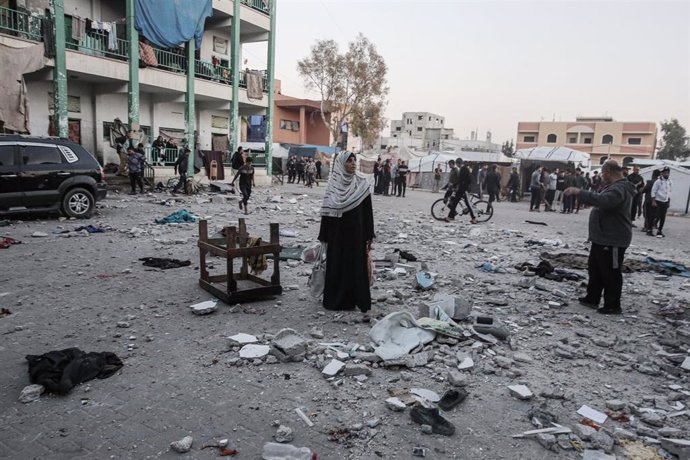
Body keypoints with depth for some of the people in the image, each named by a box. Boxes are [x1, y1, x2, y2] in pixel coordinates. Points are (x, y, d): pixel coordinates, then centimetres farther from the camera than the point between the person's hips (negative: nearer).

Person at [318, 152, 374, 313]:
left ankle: (356, 299, 15)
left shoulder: (362, 183, -1)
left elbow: (367, 210, -1)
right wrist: (324, 236, 0)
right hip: (337, 232, 0)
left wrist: (368, 236, -4)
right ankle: (335, 299, 19)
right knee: (336, 265, 7)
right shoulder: (333, 183, -1)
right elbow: (327, 211, 1)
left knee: (356, 265, 4)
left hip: (356, 232, 0)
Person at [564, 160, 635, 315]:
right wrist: (580, 193, 15)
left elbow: (603, 200, -40)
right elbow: (600, 199, 26)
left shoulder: (619, 189, -22)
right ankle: (592, 299, 29)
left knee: (611, 274, 0)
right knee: (595, 269, 19)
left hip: (612, 240, -11)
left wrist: (580, 192, -36)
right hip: (602, 238, 11)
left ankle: (613, 306, 11)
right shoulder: (614, 186, 14)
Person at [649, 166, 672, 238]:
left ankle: (659, 231, 14)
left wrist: (669, 201, 13)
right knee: (656, 217, -5)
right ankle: (649, 230, 6)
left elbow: (669, 192, 17)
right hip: (658, 201, -6)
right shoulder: (658, 181, -10)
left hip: (665, 202, 6)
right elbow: (653, 191, -10)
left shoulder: (669, 182, 8)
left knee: (663, 218, 6)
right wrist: (653, 201, -14)